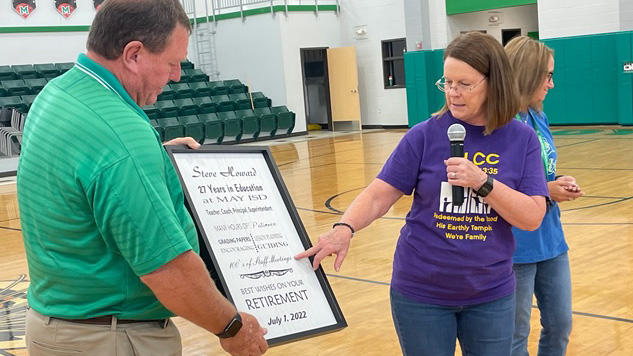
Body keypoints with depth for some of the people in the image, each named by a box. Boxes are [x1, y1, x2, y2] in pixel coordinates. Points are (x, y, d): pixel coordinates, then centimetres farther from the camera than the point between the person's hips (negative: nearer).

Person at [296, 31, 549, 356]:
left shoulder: (522, 140, -4)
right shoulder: (425, 135, -7)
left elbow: (533, 217, -9)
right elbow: (378, 195, -9)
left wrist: (481, 182, -22)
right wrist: (344, 228, -27)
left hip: (490, 295, 1)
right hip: (420, 293, -1)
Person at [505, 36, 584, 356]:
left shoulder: (539, 118, 6)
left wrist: (560, 183, -4)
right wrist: (545, 191, -19)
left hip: (550, 239, 8)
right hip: (515, 246, -8)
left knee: (560, 325, 16)